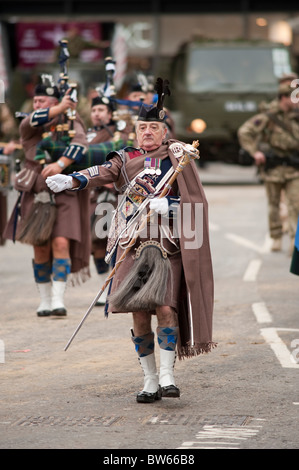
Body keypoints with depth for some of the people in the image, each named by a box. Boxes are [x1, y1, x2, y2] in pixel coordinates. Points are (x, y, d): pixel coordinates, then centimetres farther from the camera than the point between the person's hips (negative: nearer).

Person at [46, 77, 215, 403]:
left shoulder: (178, 158, 6)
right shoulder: (126, 159, 10)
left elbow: (196, 200, 2)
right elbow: (102, 173, -8)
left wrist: (168, 205, -16)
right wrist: (71, 181, -27)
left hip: (168, 248, -2)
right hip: (133, 248, 2)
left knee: (164, 306, -16)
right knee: (139, 314, 0)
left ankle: (167, 375, -9)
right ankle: (150, 382, 10)